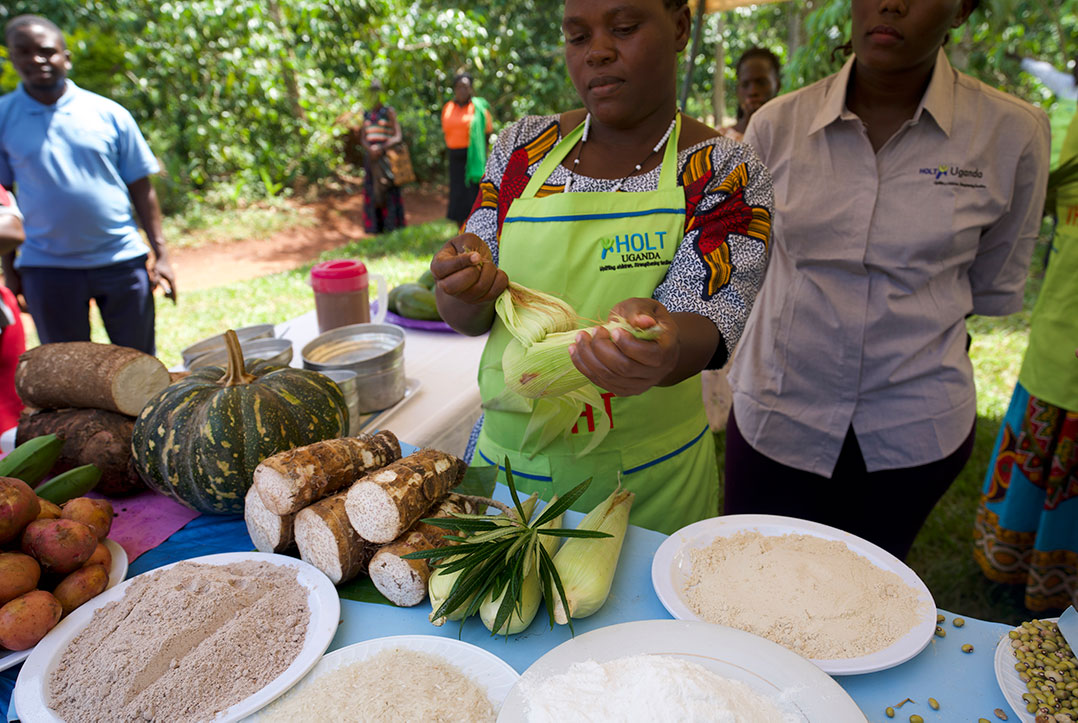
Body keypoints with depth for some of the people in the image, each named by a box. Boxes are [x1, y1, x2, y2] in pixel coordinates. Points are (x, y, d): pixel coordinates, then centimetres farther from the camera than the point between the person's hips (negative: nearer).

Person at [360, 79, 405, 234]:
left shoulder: (390, 112, -2)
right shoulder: (367, 115, 13)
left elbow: (398, 137, -10)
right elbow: (364, 140, 7)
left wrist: (382, 148, -25)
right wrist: (370, 150, -16)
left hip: (387, 159, -5)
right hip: (372, 161, 5)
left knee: (389, 195, -6)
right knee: (372, 196, 3)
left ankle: (393, 230, -1)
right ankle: (376, 230, 8)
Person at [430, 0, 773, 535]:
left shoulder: (727, 174, -9)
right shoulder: (523, 147, 0)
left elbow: (702, 329, -20)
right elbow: (467, 318, 1)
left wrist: (658, 352, -43)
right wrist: (465, 290, -23)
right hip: (507, 459, 3)